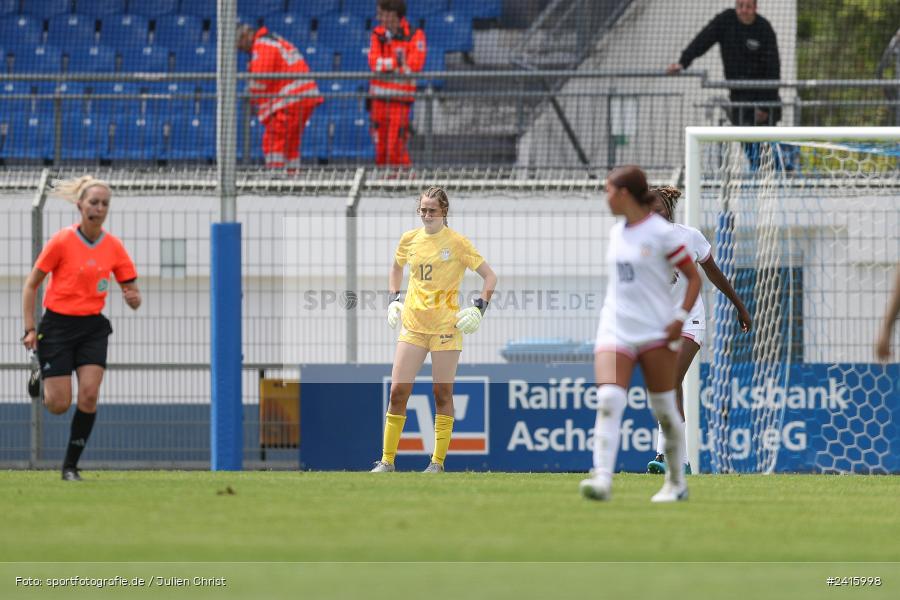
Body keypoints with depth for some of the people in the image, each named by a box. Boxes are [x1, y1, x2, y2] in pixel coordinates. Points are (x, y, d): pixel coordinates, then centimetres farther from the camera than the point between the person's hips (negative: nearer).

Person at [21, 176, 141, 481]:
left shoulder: (114, 247, -1)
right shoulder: (62, 241, -10)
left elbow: (132, 291, 6)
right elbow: (31, 285, -3)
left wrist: (133, 298, -19)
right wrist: (30, 329, -9)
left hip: (92, 327, 3)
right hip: (57, 326, -3)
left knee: (89, 395, -14)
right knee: (59, 405, -6)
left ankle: (71, 465, -1)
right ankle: (40, 382, 32)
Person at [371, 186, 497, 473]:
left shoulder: (457, 242, -4)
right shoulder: (409, 239, 8)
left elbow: (490, 277, 1)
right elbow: (396, 267, 28)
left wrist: (479, 308, -10)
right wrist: (394, 299, 15)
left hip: (446, 326, -3)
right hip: (412, 325, 3)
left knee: (443, 393, 0)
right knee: (398, 391, -3)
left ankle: (438, 462, 7)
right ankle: (387, 460, 3)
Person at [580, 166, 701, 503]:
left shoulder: (661, 232, -7)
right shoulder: (616, 233, 13)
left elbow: (694, 277, -4)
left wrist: (680, 319, -14)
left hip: (655, 333, -5)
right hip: (615, 331, 5)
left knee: (664, 410, 2)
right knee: (608, 400, -16)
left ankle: (676, 482, 19)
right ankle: (602, 479, -26)